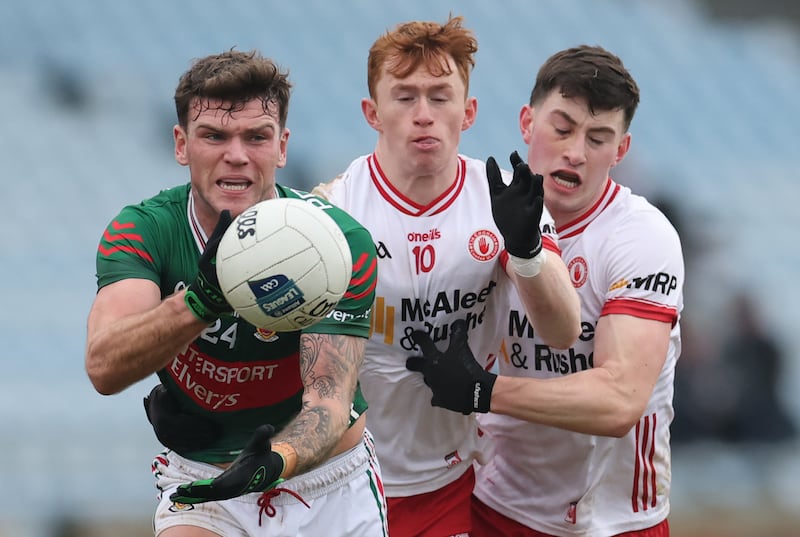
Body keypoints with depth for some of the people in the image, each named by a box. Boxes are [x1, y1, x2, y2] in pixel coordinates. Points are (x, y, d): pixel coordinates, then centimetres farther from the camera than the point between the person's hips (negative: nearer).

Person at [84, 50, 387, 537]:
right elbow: (104, 367, -32)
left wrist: (275, 461, -49)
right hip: (200, 479, 0)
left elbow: (329, 397, -26)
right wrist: (199, 301, -51)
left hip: (328, 480, 0)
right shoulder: (140, 230, -16)